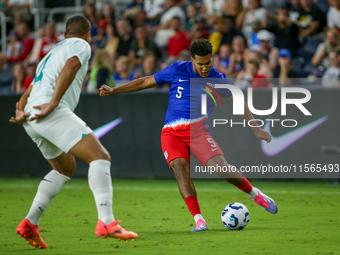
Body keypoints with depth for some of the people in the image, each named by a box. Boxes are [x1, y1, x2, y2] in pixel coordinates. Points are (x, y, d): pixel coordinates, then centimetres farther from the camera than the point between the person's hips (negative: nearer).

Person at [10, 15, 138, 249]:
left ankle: (29, 224, 17)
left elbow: (28, 92, 28)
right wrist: (53, 103, -19)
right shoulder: (80, 45, 9)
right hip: (53, 113, -9)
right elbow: (70, 68, -13)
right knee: (100, 157, -13)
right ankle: (106, 223, -29)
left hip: (32, 118, 9)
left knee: (65, 167, 26)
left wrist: (21, 111, 10)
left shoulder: (51, 54, 35)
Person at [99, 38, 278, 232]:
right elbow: (145, 82, 10)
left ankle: (255, 194, 6)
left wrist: (256, 129, 10)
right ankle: (199, 220, -30)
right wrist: (114, 90, 5)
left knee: (221, 167, -22)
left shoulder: (218, 79, 3)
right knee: (179, 166, -29)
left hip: (197, 129, 0)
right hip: (172, 132, 0)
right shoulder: (177, 70, 1)